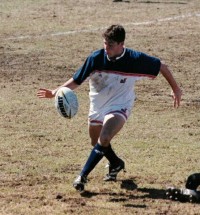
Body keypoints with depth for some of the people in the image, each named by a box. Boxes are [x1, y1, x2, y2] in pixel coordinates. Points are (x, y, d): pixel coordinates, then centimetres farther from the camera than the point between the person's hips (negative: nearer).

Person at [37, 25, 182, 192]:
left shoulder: (135, 59, -20)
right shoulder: (96, 58, -17)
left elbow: (161, 66, -5)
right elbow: (77, 80, -9)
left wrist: (175, 88, 1)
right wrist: (56, 92, -23)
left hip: (119, 107, -4)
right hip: (97, 107, 4)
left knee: (103, 139, -27)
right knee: (96, 142, 19)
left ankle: (83, 176, -19)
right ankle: (116, 163, 50)